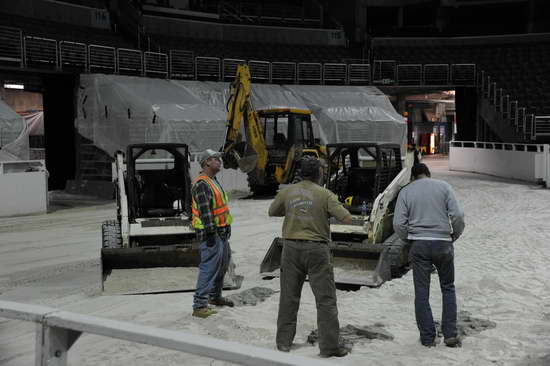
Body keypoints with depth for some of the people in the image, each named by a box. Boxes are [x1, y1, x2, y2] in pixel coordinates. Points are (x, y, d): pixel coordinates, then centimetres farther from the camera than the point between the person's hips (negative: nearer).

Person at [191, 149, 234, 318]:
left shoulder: (214, 181, 16)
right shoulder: (201, 184, -17)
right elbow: (204, 211, -23)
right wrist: (210, 234, -25)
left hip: (221, 231, 11)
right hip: (210, 232, -11)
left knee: (223, 264, 20)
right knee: (209, 266, -11)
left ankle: (215, 296, 36)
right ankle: (199, 306, -8)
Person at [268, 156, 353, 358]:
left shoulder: (287, 192, 3)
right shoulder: (325, 194, -6)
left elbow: (272, 211, 19)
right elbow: (347, 219, -9)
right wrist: (330, 211, 10)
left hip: (291, 248, 3)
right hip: (316, 250, -3)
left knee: (289, 297, 13)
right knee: (326, 299, 3)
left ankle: (284, 342, 19)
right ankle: (329, 346, 4)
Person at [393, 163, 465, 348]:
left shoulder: (406, 191, 3)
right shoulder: (443, 186, 3)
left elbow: (398, 223, -5)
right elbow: (457, 215, -6)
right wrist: (455, 234, 10)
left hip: (419, 245, 0)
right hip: (443, 244, 1)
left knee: (421, 292, 7)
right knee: (448, 288, 15)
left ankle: (427, 337, 11)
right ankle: (450, 334, 11)